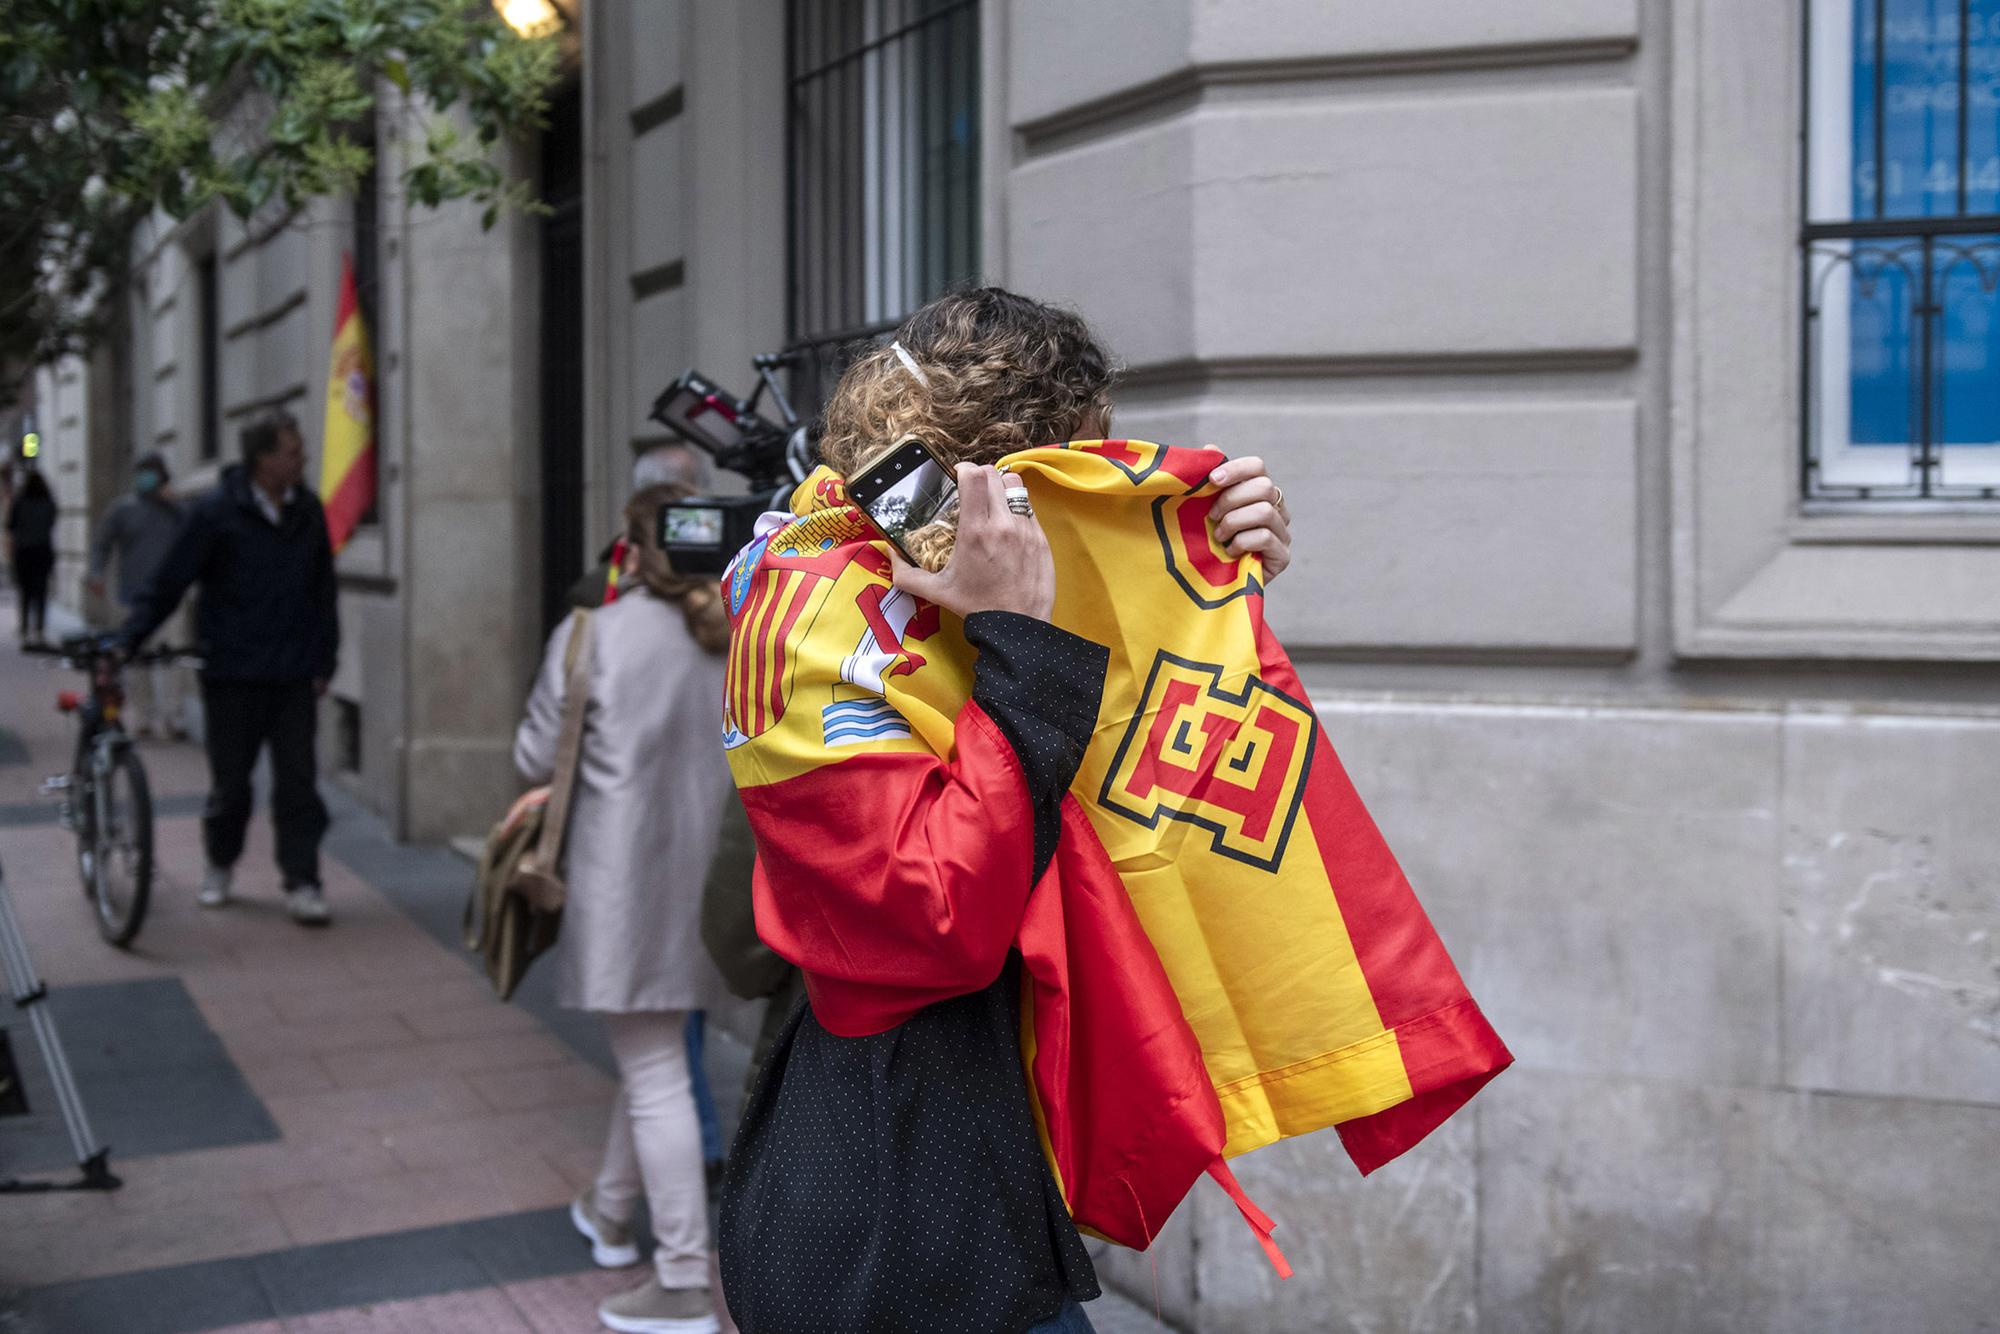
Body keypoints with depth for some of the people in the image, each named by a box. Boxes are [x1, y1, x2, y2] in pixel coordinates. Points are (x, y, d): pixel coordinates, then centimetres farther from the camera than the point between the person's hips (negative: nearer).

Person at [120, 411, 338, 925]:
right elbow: (168, 584, -5)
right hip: (232, 674, -2)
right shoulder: (216, 512, -8)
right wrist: (125, 641, -11)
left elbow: (323, 590, 11)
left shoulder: (308, 511, 5)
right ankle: (220, 866, 32)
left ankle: (302, 883, 4)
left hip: (294, 675, 3)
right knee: (230, 782, 10)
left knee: (298, 781, 0)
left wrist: (325, 662, 8)